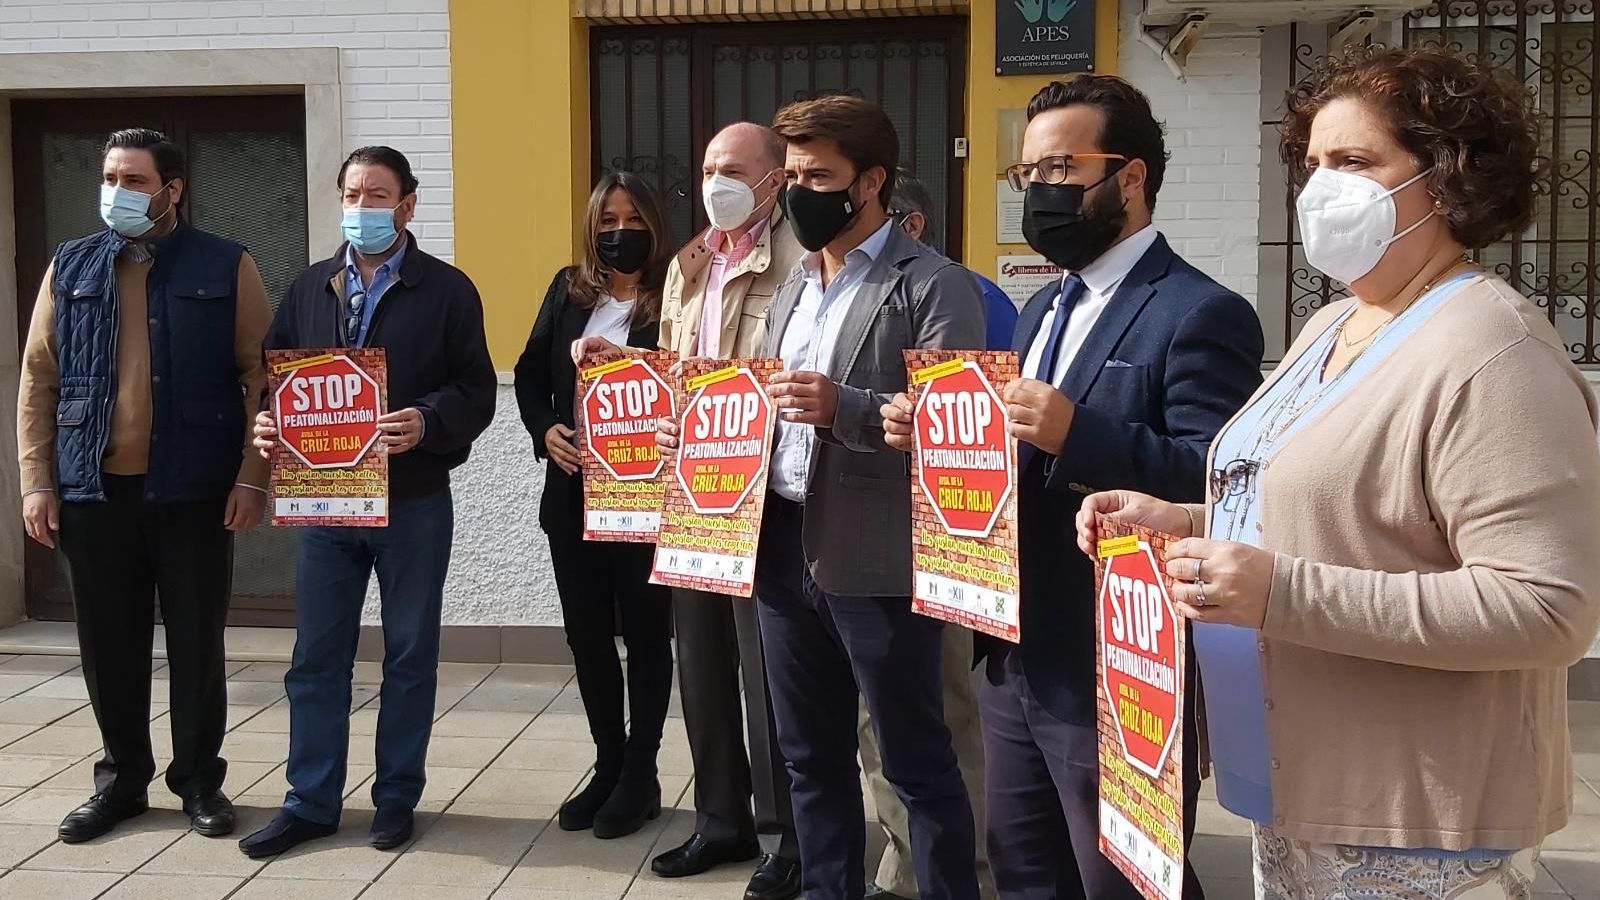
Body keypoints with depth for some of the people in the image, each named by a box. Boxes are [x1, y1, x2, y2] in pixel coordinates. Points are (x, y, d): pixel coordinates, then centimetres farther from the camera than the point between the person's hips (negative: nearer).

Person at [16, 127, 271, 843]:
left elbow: (261, 376, -3)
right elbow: (38, 383, 8)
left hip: (194, 489, -3)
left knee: (196, 643, 5)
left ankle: (200, 780, 19)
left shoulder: (225, 267, 1)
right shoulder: (70, 268, 10)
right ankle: (121, 779, 24)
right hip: (94, 490, 3)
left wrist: (251, 476, -9)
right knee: (109, 644, 9)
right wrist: (37, 482, 1)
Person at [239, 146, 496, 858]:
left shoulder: (447, 290, -1)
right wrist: (267, 423, -9)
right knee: (316, 657, 8)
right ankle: (311, 802, 20)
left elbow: (477, 391, -6)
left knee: (409, 657, 8)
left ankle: (397, 798, 21)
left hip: (413, 503, -3)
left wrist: (426, 422, -25)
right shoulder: (309, 288, 11)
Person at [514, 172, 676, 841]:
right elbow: (531, 372, 9)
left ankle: (640, 776, 20)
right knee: (585, 632, 12)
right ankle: (609, 765, 28)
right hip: (573, 493, 5)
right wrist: (546, 429, -7)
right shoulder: (568, 290, 8)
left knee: (645, 633, 7)